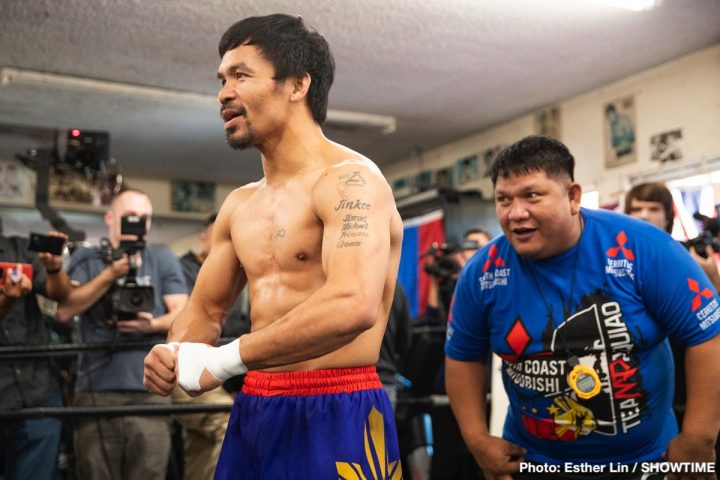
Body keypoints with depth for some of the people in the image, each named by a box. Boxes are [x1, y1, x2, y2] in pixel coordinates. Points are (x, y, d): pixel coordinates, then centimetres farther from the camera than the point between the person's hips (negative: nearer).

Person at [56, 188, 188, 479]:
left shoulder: (162, 258, 11)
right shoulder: (86, 259, 10)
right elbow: (64, 311, -3)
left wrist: (152, 325, -15)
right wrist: (111, 274, -10)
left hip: (150, 390, 0)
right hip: (96, 390, 0)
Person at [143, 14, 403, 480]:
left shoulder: (350, 179, -14)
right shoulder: (238, 205, 11)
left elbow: (353, 305, -29)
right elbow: (205, 309, 18)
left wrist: (222, 360, -22)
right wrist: (175, 354, -5)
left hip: (337, 416, -7)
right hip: (253, 412, 7)